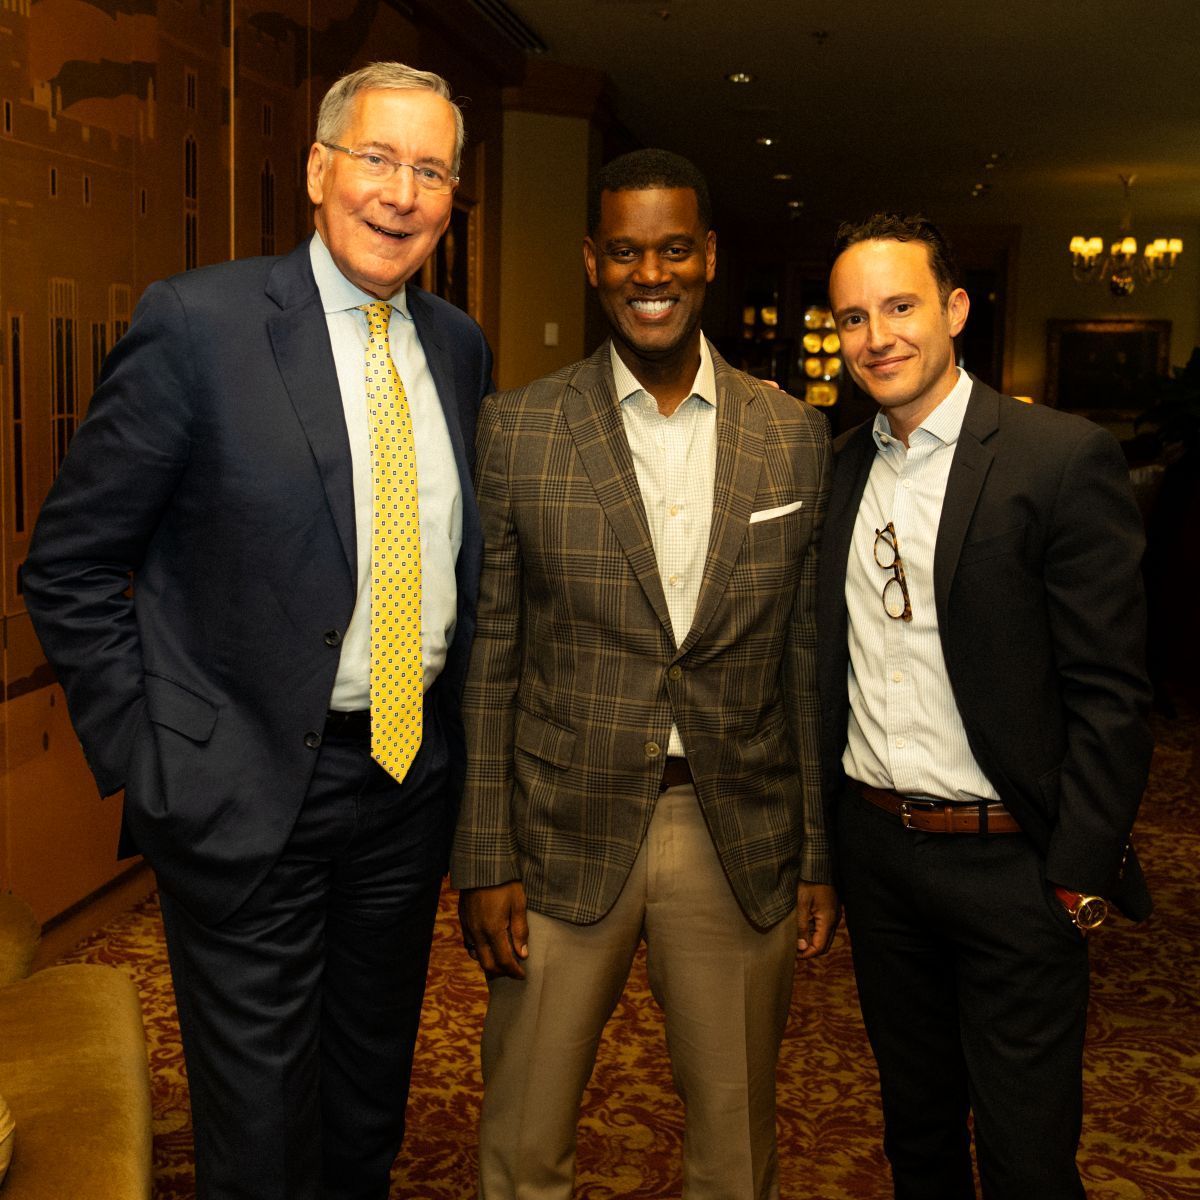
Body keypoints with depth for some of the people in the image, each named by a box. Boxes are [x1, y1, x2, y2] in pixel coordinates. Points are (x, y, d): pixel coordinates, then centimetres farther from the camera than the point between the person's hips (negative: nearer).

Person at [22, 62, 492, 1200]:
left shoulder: (458, 346, 5)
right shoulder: (199, 322, -12)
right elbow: (69, 566, -9)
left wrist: (452, 718, 8)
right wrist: (139, 754, -11)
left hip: (415, 772, 5)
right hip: (249, 791, -5)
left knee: (371, 1090, 23)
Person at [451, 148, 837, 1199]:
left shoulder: (796, 436, 2)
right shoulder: (518, 431, -3)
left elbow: (808, 658, 6)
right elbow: (484, 656, -2)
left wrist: (821, 853, 5)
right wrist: (484, 860, -4)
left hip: (740, 842, 2)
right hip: (566, 835, -1)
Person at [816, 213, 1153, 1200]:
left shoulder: (1064, 460, -12)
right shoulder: (843, 467, 6)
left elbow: (1110, 693, -13)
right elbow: (831, 663, 10)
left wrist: (1079, 876, -15)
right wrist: (823, 833, 5)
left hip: (1007, 860, -5)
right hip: (874, 849, 6)